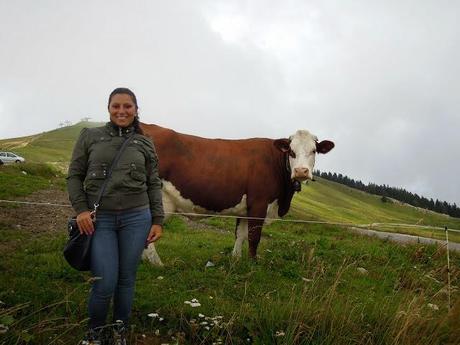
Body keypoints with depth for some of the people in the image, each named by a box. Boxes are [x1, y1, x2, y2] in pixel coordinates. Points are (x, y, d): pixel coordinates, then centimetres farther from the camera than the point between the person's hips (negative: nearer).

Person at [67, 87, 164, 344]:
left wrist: (158, 221, 3)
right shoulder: (90, 137, 4)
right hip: (99, 219, -1)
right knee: (105, 284, -5)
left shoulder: (145, 144, 7)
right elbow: (74, 176, 5)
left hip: (136, 217, 2)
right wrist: (81, 209, -7)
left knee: (127, 280, 7)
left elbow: (154, 185, 9)